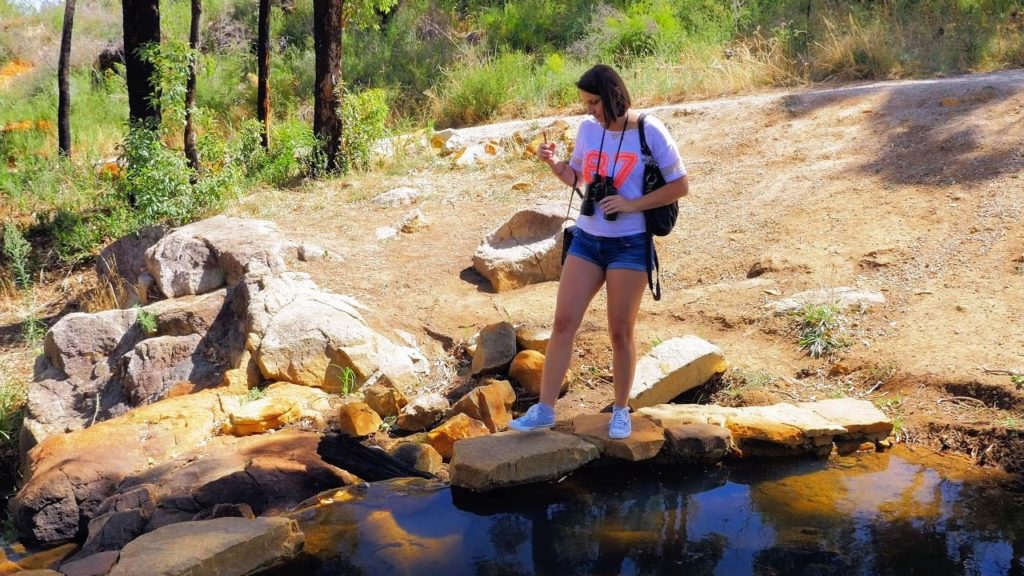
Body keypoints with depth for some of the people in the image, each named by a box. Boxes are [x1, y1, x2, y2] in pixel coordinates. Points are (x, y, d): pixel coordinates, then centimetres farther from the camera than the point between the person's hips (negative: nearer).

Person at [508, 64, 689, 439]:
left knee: (620, 332, 3)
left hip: (630, 245, -4)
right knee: (563, 322, -1)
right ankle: (544, 409, 6)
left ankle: (621, 411, 21)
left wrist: (631, 204, -17)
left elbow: (680, 186, -7)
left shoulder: (650, 132, -9)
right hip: (587, 240, 4)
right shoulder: (588, 129, 5)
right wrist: (554, 165, -3)